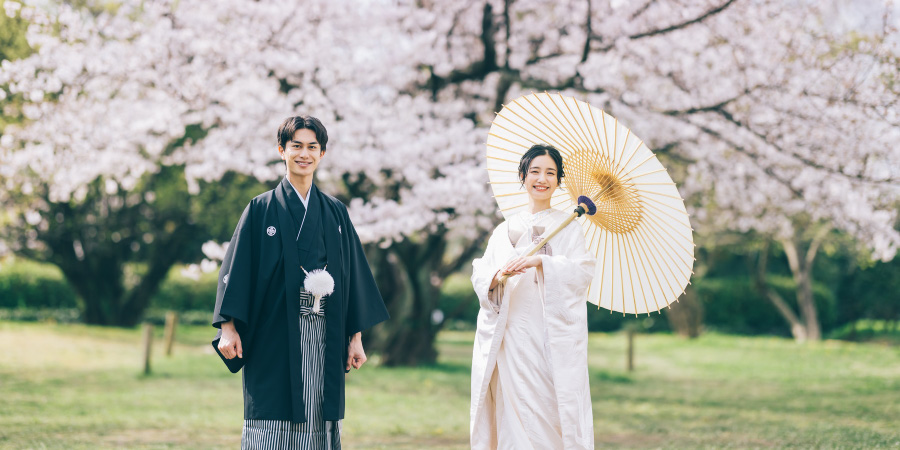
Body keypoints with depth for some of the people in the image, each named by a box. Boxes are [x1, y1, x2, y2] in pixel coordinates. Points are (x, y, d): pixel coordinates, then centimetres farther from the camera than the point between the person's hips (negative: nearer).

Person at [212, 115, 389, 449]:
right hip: (276, 337, -3)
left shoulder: (335, 213, 11)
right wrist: (228, 328, -10)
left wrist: (356, 337, 7)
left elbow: (353, 274, 11)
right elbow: (237, 269, -1)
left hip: (325, 341, 3)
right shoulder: (262, 210, 3)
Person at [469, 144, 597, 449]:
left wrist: (540, 261, -17)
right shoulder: (504, 230, 18)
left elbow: (583, 273, -4)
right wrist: (498, 275, -13)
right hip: (511, 332, 3)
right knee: (515, 407, -4)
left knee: (551, 408, -10)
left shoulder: (568, 227, 9)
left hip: (554, 335, -3)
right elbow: (480, 275, 10)